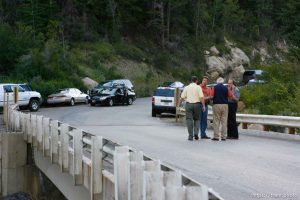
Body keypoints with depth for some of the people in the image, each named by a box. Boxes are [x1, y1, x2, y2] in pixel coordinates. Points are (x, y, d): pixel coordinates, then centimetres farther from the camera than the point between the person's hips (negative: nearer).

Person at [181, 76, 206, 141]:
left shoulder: (186, 87, 4)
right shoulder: (198, 87, 0)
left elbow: (182, 97, 2)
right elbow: (201, 97, -8)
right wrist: (203, 105, -4)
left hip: (188, 104, 0)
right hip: (196, 104, 0)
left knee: (189, 120, 3)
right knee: (197, 119, 13)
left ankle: (190, 136, 0)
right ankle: (196, 133, -2)